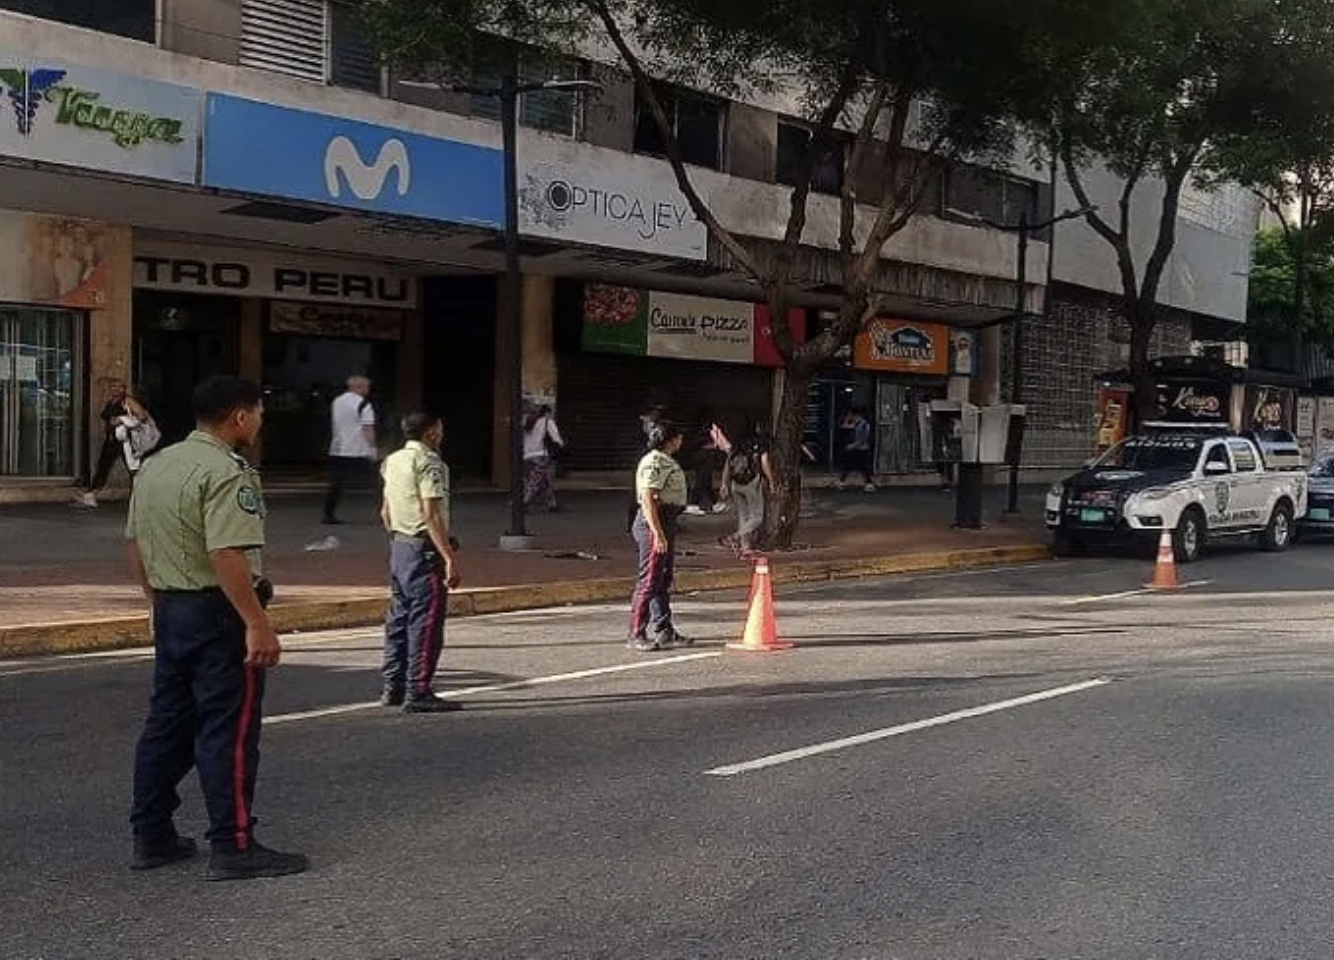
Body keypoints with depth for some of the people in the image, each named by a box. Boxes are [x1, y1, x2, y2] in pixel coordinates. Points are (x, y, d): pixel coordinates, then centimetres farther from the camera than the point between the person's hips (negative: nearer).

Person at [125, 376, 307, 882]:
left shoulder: (155, 465, 12)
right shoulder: (226, 474, -17)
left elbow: (135, 544, 17)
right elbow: (228, 556, -26)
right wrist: (258, 624, -25)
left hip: (170, 609, 9)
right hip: (219, 613, -9)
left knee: (167, 723, 15)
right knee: (229, 731, -3)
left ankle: (151, 837, 22)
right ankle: (234, 847, 2)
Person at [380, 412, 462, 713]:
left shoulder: (393, 461, 14)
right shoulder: (430, 463, -13)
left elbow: (386, 512, 19)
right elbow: (431, 515, -21)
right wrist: (450, 558, -22)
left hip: (398, 547, 9)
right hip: (425, 550, -9)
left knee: (399, 618, 15)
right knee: (426, 621, -6)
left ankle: (393, 687, 21)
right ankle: (418, 693, -5)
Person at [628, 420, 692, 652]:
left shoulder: (665, 461, 17)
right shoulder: (654, 463, -16)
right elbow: (647, 500, -23)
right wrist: (657, 533, -27)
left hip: (667, 522, 11)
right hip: (654, 522, -11)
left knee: (664, 580, 15)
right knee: (649, 580, -9)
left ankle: (663, 631, 23)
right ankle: (637, 635, -5)